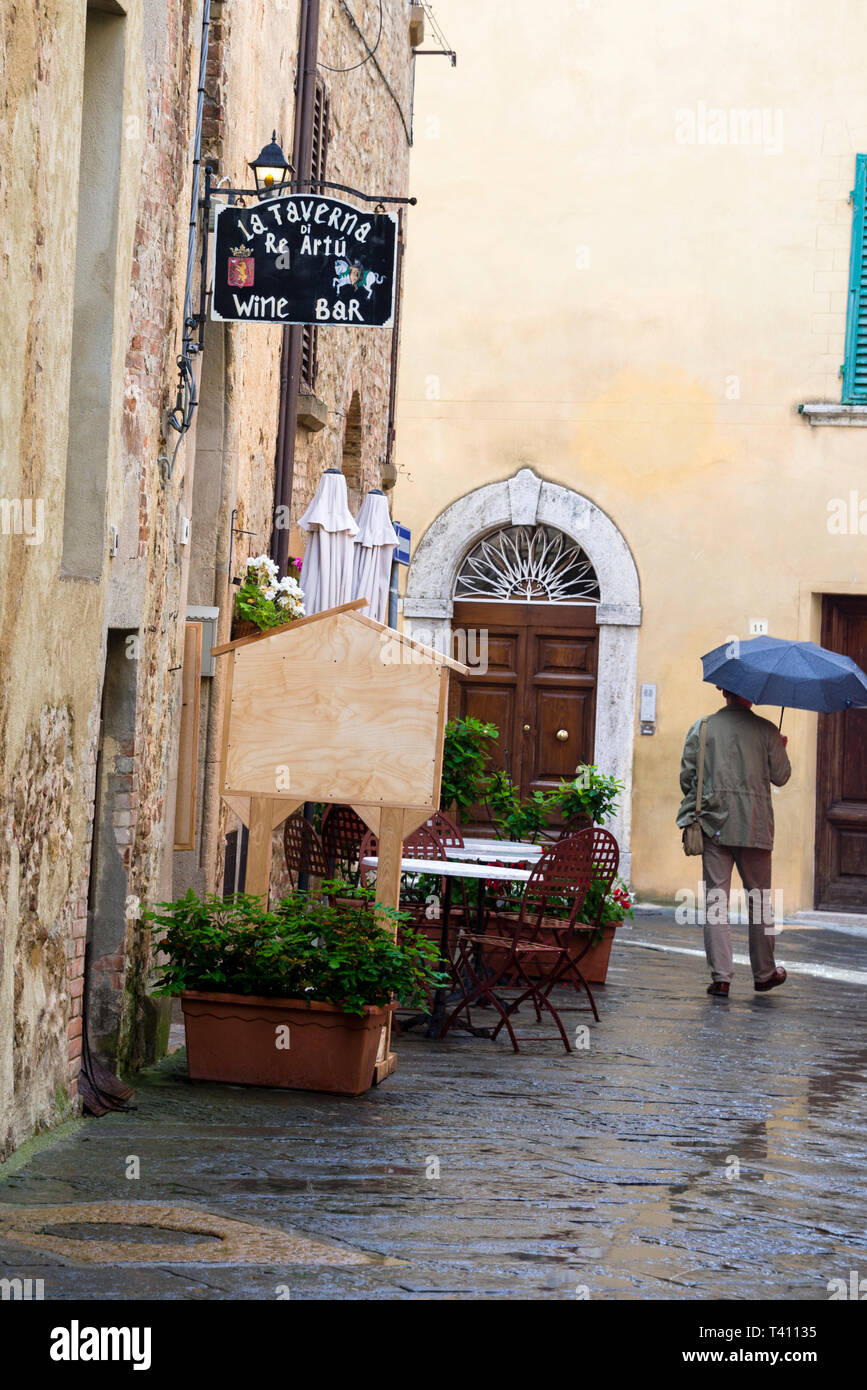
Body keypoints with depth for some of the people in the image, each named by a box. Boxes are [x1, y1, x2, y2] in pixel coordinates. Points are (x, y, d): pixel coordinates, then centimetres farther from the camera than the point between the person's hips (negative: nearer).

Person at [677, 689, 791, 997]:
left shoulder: (701, 727, 2)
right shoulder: (766, 730, -1)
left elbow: (686, 775, 1)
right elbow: (781, 776, 3)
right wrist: (781, 750, 22)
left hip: (715, 825, 1)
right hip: (755, 826, 0)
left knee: (716, 899, 2)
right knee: (759, 900, 12)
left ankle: (721, 976, -4)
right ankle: (764, 973, 21)